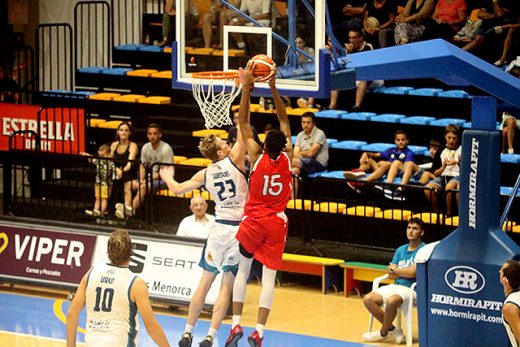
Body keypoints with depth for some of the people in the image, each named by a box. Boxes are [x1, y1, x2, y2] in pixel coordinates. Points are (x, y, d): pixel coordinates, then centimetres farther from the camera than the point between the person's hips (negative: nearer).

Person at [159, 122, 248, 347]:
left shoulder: (205, 174, 4)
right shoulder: (234, 160, -6)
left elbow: (177, 189, 13)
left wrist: (167, 178, 33)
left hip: (219, 228, 3)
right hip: (239, 230, -3)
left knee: (204, 283, 13)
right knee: (226, 287, -1)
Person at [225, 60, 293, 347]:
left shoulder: (257, 157, -12)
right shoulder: (287, 157, -7)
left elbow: (243, 122, -5)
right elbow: (284, 120, 4)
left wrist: (246, 88, -5)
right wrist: (273, 88, 4)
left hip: (253, 221, -1)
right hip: (277, 223, 1)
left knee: (243, 270, 13)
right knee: (269, 277, 0)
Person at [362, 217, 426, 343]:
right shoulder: (401, 250, 17)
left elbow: (412, 272, -15)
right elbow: (391, 275, 10)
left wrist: (394, 269, 2)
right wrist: (406, 272, -8)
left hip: (411, 289, -7)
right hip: (395, 286, 7)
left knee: (391, 301, -37)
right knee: (368, 299, -13)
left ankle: (383, 333, -10)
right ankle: (392, 330, -5)